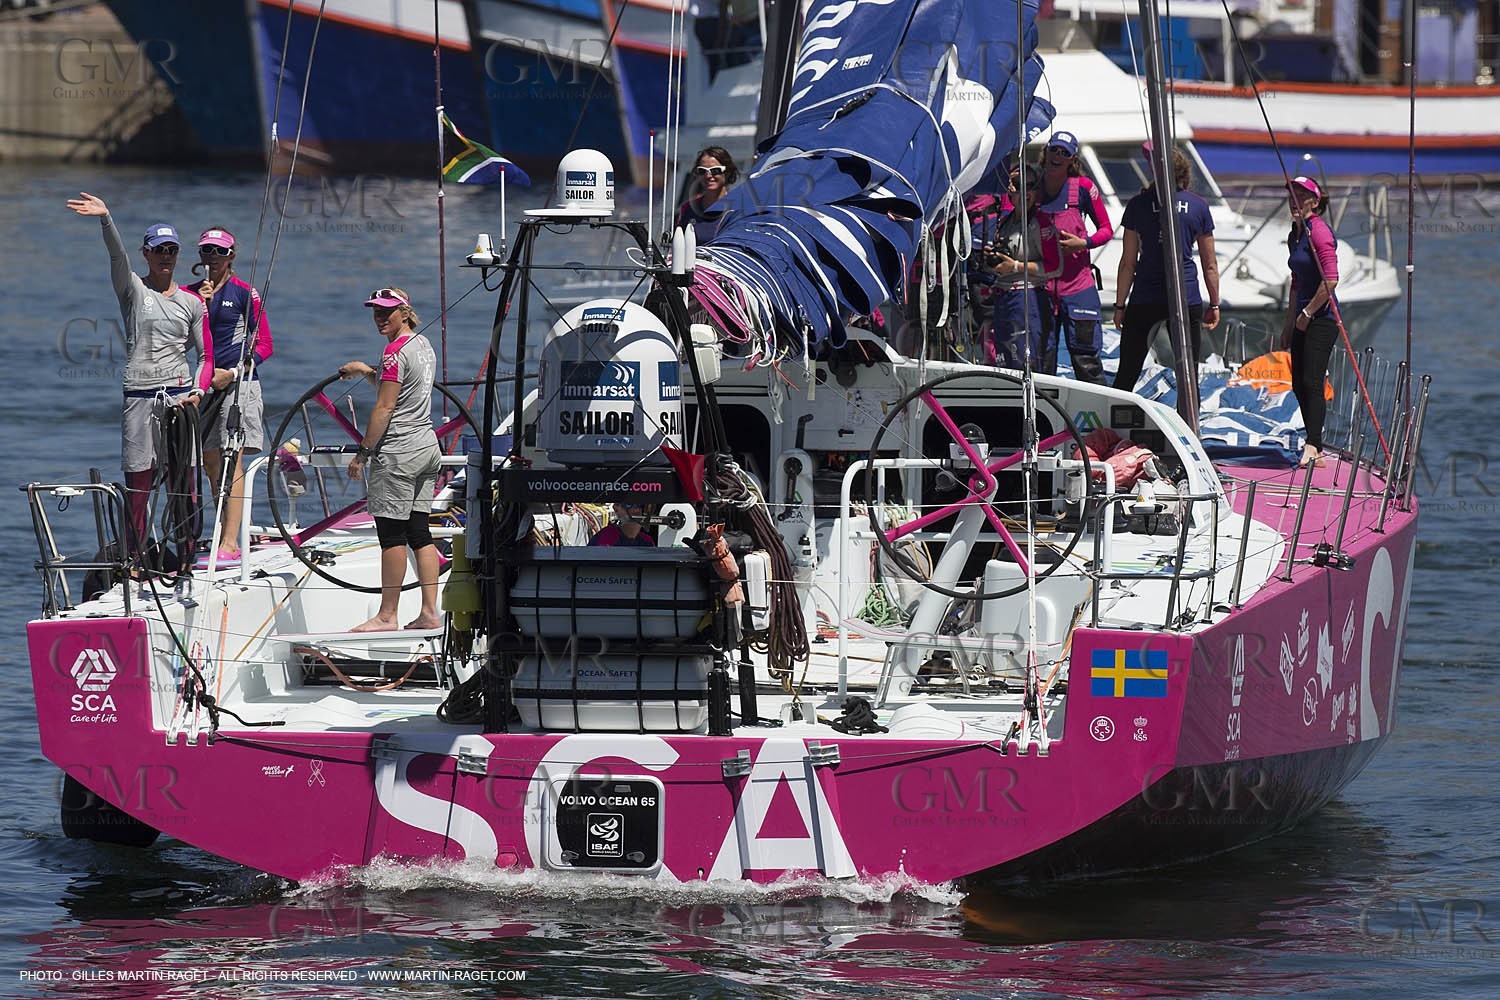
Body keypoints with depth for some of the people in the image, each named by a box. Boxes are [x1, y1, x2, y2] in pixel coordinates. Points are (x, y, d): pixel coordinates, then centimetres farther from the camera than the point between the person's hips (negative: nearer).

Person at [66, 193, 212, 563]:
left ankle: (186, 560, 6)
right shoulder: (133, 290, 5)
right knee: (137, 487, -4)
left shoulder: (192, 303, 10)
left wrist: (198, 391, -4)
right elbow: (117, 254, -14)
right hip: (139, 397, -2)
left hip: (181, 395, 2)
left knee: (183, 486, 2)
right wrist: (105, 218, -32)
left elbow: (206, 356, 14)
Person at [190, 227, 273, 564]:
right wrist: (200, 304, -5)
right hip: (206, 382, 6)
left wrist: (232, 373, -14)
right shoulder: (192, 293, 13)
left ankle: (230, 542, -17)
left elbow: (264, 346, -2)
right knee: (210, 462, 7)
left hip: (239, 381, -6)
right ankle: (224, 536, 14)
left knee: (231, 460, -12)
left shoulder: (244, 293, -2)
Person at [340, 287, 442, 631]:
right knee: (418, 531, 10)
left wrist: (362, 453, -13)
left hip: (398, 453, -10)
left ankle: (387, 616, -3)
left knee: (391, 534, -5)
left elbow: (384, 408, -17)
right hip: (427, 445, 10)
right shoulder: (423, 345, 13)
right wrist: (366, 371, 24)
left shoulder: (396, 352, -15)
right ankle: (430, 612, 7)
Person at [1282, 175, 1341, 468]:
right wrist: (1290, 323, 23)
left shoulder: (1319, 233, -13)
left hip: (1322, 316, -10)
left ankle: (1312, 447, -19)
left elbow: (1330, 280, -20)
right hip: (1303, 319, 10)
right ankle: (1315, 447, 16)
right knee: (1299, 385, 10)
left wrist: (1307, 314, -13)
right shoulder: (1295, 235, 16)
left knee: (1312, 382, -15)